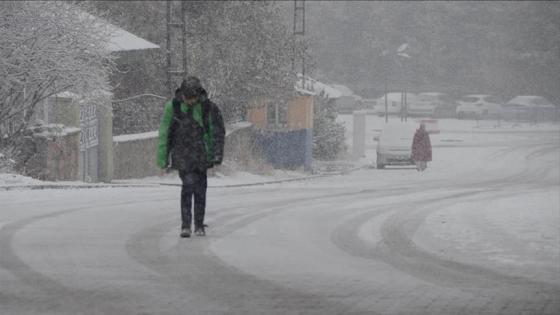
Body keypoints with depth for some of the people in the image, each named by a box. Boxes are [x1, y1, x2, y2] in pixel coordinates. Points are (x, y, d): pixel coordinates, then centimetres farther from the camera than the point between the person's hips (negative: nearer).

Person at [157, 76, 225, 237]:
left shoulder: (207, 107, -3)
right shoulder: (173, 106, -5)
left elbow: (217, 132, 5)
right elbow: (164, 133, 1)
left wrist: (217, 153, -4)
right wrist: (162, 157, 1)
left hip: (201, 155, 2)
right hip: (181, 154, -2)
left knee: (200, 189, 5)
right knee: (189, 184, -18)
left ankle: (199, 225, 17)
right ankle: (185, 225, -17)